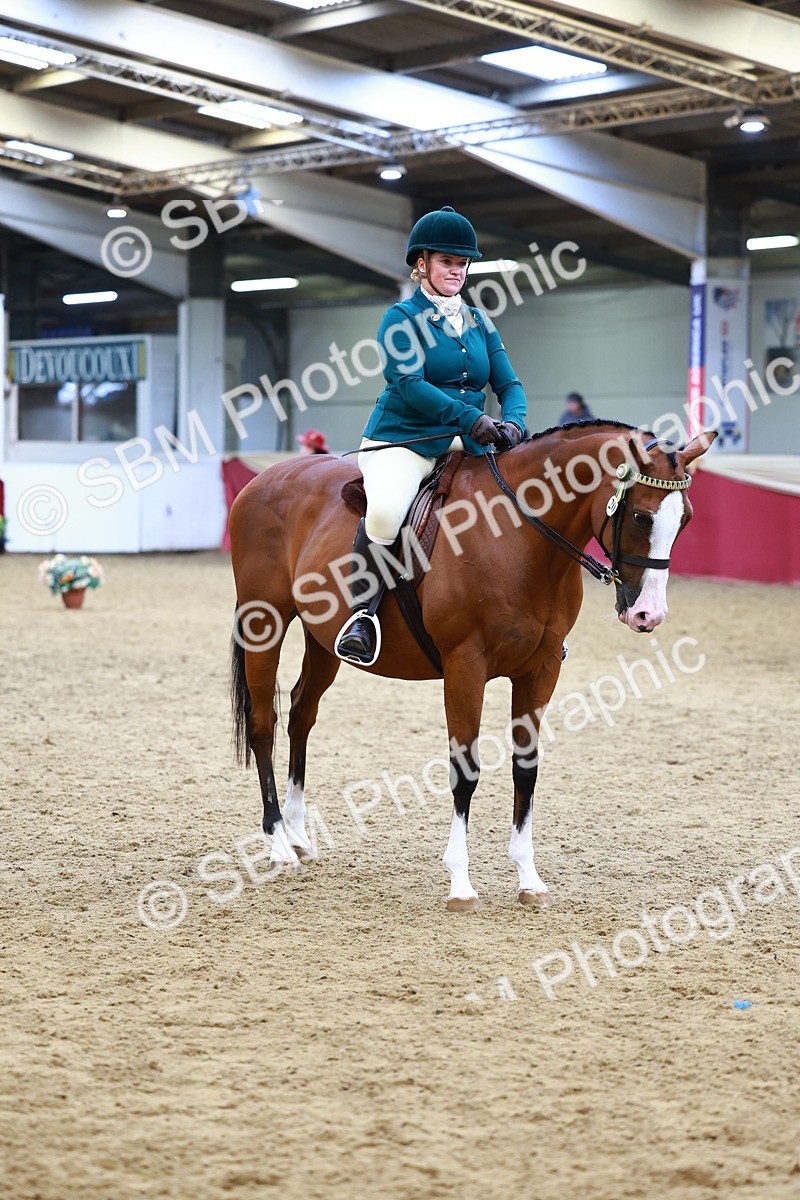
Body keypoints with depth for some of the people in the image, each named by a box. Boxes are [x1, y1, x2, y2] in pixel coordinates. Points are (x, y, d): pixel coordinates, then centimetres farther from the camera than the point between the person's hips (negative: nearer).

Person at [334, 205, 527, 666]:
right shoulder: (402, 318, -1)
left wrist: (512, 423, -12)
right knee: (385, 511, -36)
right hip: (403, 439, -6)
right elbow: (409, 383, -14)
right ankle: (362, 612, -19)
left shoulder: (480, 322, 16)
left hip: (463, 445, 6)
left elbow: (509, 384, 11)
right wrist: (471, 417, -23)